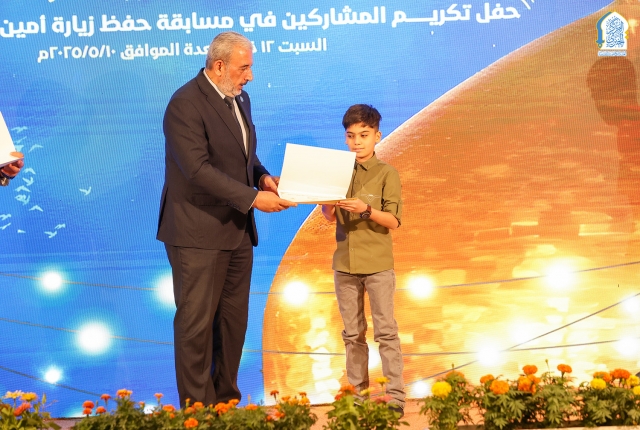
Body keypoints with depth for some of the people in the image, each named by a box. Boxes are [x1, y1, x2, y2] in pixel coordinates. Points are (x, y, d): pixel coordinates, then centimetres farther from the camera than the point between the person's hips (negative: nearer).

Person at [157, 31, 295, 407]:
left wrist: (263, 177, 1)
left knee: (234, 320, 12)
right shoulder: (186, 104, -16)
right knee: (197, 321, -3)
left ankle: (226, 400, 22)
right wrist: (253, 198, -24)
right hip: (198, 233, -8)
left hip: (238, 231, 9)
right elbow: (198, 169, -23)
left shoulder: (240, 99, 12)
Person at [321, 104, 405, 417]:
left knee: (386, 330, -3)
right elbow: (330, 218, 5)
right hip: (345, 262, 4)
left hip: (377, 263, -4)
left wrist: (366, 210, -24)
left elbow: (393, 221, -10)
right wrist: (328, 202, -16)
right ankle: (357, 394, 18)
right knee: (352, 333, 10)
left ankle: (395, 397, -1)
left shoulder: (386, 173, -4)